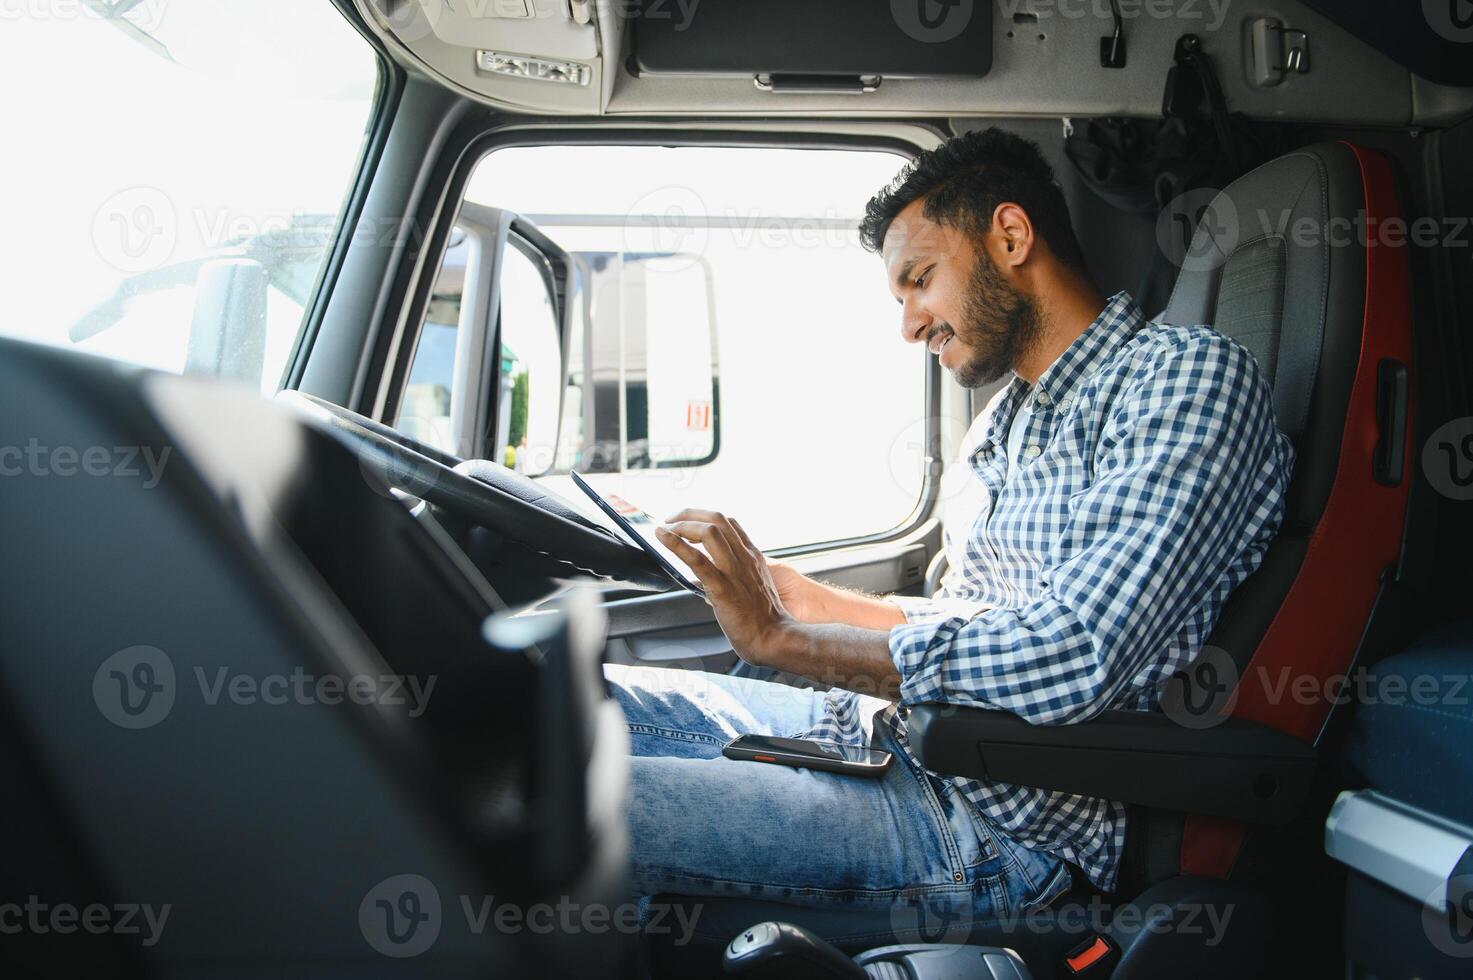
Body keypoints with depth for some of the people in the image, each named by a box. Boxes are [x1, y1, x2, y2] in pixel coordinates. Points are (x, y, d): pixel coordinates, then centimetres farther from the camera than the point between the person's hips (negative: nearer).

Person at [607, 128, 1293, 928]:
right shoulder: (1006, 424, 19)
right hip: (881, 731, 9)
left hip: (1001, 824, -9)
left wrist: (782, 639, -16)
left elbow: (1071, 662, -23)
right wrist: (806, 599, 11)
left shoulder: (1189, 376, -11)